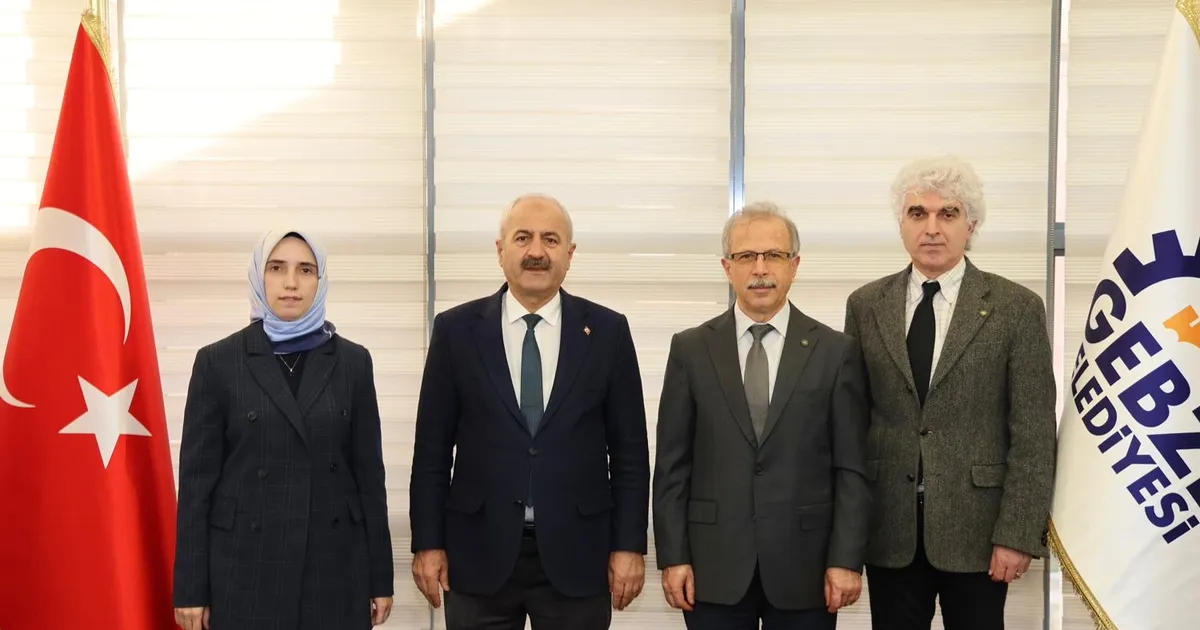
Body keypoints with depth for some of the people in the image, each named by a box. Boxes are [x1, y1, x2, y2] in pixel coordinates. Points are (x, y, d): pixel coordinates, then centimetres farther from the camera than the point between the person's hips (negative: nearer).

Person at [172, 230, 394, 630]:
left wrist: (380, 578, 4)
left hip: (334, 565, 2)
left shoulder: (352, 361, 5)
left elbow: (368, 471, 6)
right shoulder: (218, 362, 0)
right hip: (246, 568, -1)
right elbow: (197, 477, -1)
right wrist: (191, 588, -4)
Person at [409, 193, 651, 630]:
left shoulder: (607, 331, 2)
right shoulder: (456, 329, 2)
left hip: (576, 552, 0)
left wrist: (629, 545, -1)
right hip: (480, 551, 0)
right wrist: (428, 543, 0)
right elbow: (433, 449, 3)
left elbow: (629, 450, 3)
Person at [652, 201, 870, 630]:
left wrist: (846, 560, -6)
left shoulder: (835, 351, 1)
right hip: (714, 567, 1)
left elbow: (851, 469, 0)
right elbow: (672, 465, 2)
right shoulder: (691, 349, 3)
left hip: (804, 567, 0)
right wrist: (672, 557, -3)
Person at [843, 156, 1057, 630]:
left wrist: (1018, 533, -10)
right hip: (889, 528, 2)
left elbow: (1034, 433, -5)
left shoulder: (1017, 308, -2)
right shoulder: (865, 305, 6)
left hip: (976, 527, -2)